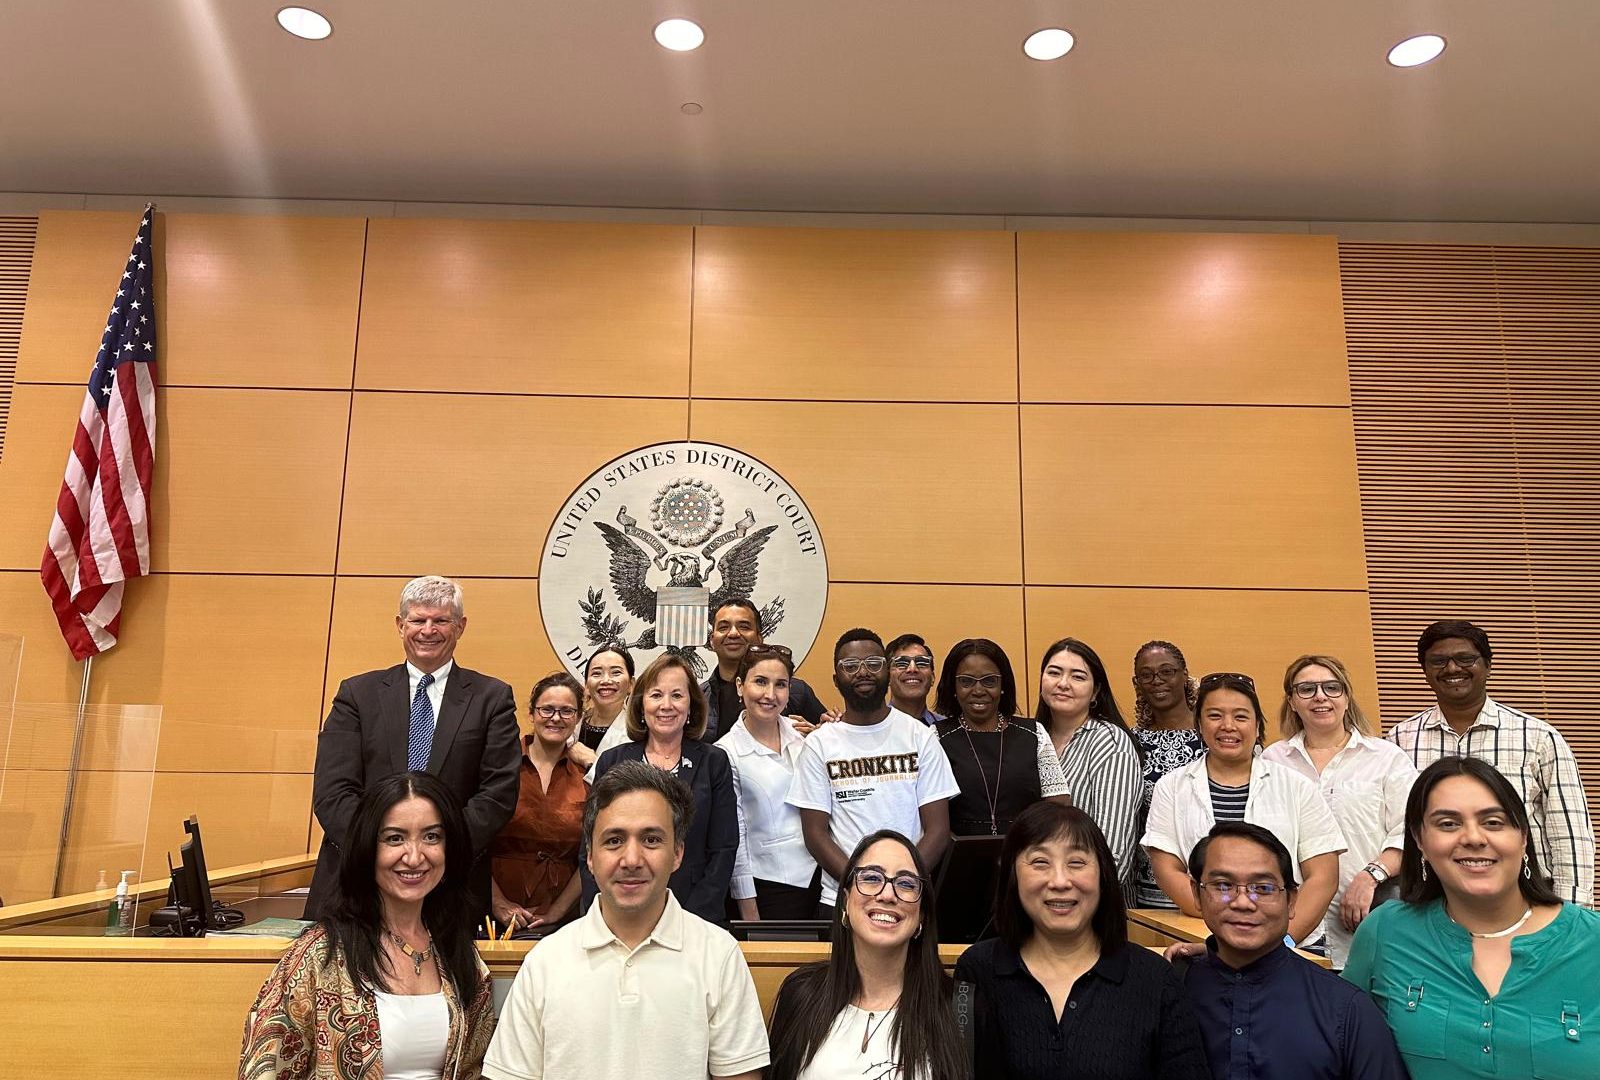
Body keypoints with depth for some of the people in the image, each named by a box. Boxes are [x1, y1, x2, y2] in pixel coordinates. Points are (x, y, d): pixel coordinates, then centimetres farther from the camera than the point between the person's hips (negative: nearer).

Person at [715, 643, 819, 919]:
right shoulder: (727, 752, -9)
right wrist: (749, 912, -5)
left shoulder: (803, 733, 2)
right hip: (773, 885, -4)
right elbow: (735, 838, -6)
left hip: (821, 873, 4)